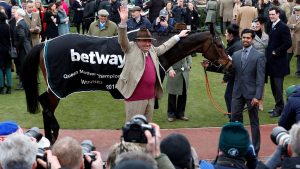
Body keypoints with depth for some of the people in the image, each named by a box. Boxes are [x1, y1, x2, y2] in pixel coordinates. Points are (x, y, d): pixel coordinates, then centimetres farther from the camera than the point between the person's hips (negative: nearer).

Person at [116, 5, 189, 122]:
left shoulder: (152, 50, 15)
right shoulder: (130, 48, -3)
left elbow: (164, 47, 31)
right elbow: (122, 40, -19)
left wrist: (178, 36, 38)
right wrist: (123, 22, -34)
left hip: (150, 96, 7)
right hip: (135, 97, -7)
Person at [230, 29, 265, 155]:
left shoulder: (259, 56, -7)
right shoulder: (236, 55, 9)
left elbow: (260, 78, -10)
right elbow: (232, 72, 7)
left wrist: (257, 96, -16)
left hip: (251, 93, -4)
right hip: (237, 92, 4)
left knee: (254, 122, 7)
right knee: (235, 119, 7)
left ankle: (255, 149, 17)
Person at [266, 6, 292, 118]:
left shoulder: (283, 27, -13)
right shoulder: (271, 26, 14)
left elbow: (288, 43, -19)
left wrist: (276, 52, -15)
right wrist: (268, 52, 7)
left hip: (279, 62, -9)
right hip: (272, 61, 9)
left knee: (278, 86, -6)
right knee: (273, 86, 14)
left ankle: (279, 108, 2)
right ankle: (278, 106, 23)